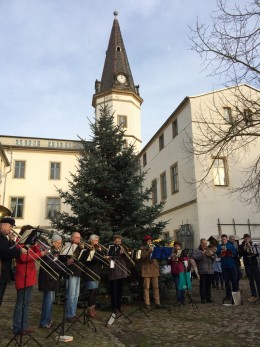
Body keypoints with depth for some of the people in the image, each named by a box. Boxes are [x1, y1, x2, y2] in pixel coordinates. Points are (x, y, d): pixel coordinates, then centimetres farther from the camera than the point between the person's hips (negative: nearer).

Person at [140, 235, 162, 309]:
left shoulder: (154, 248, 18)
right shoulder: (142, 248, 4)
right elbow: (143, 257, -11)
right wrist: (149, 250, -14)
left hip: (154, 269, 4)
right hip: (146, 269, -4)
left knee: (156, 286, 1)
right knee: (146, 287, -4)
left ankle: (157, 302, 3)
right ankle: (147, 303, 1)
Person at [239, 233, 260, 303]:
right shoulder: (241, 246, 3)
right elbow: (240, 255, -5)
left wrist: (250, 247, -16)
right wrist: (244, 249, -16)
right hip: (247, 265, 1)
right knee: (251, 281, 5)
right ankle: (254, 295, 11)